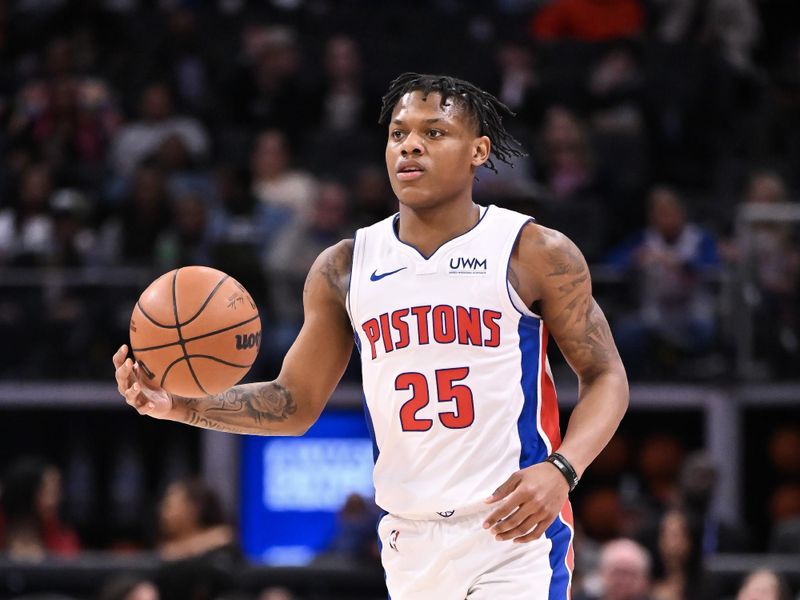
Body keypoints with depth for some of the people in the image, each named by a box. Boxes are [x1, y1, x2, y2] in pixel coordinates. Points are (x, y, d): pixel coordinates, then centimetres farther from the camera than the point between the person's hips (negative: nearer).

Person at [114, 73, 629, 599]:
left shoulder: (536, 254, -3)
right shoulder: (345, 268, 8)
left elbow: (606, 377, 0)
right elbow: (297, 402, 13)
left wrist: (560, 469, -18)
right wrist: (183, 406, -3)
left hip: (515, 533, -4)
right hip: (410, 545, 5)